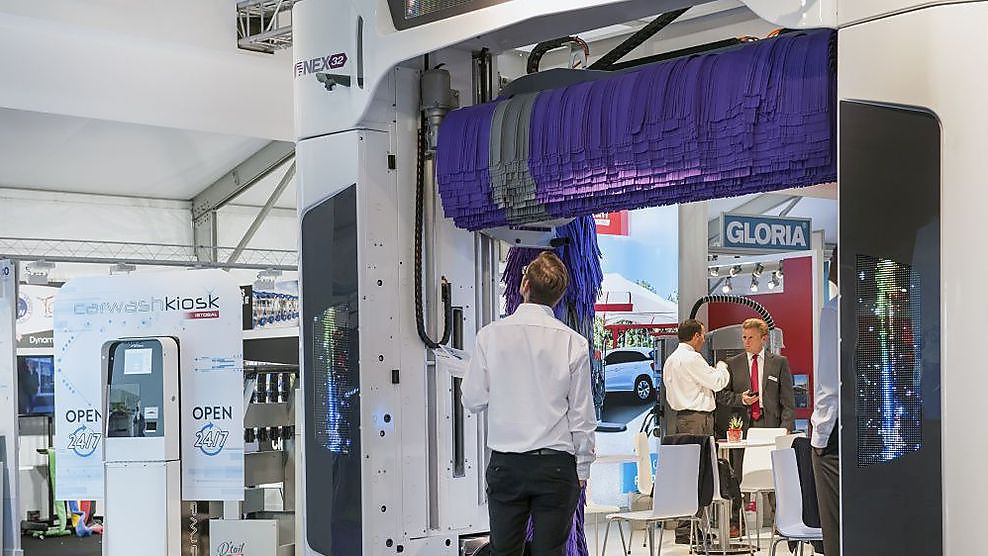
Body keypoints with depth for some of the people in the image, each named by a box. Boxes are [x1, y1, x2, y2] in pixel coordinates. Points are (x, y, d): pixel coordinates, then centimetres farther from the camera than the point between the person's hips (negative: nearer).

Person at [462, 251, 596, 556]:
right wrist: (582, 468, 8)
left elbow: (473, 400, 0)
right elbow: (582, 414, -2)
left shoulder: (490, 335, -5)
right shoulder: (574, 343, -6)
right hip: (556, 463, -1)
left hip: (505, 463, 1)